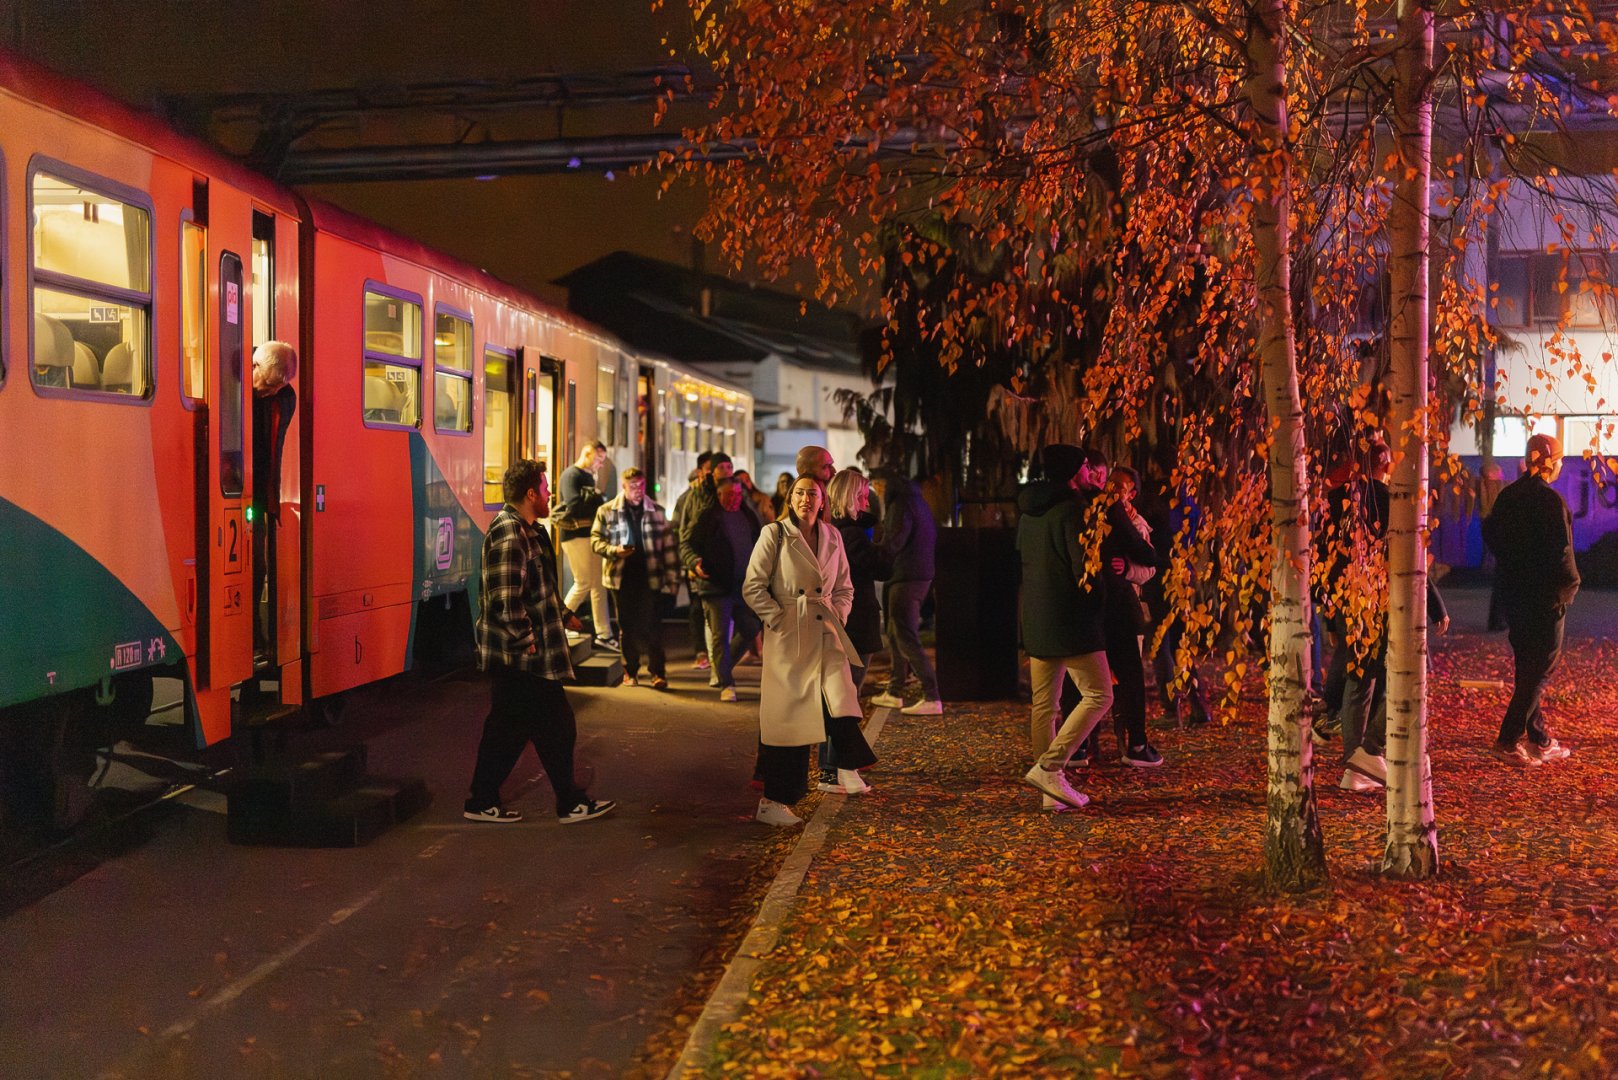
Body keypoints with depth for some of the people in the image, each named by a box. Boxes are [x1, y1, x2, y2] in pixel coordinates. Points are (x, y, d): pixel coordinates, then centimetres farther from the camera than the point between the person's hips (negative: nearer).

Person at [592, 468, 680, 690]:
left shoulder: (656, 512, 6)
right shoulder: (607, 511, 2)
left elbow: (668, 547, 7)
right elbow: (596, 539, 5)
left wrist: (673, 580, 2)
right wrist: (614, 550, -16)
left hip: (651, 577, 0)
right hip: (622, 577, 0)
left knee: (653, 626, -2)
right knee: (627, 626, 8)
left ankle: (657, 672, 6)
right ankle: (630, 671, 19)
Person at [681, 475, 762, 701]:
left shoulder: (747, 516, 14)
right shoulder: (706, 517, -4)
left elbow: (758, 544, 23)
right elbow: (687, 544, -7)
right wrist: (694, 563, -26)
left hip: (744, 586, 6)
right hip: (716, 586, -6)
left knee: (748, 631, 10)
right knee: (720, 636, -5)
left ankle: (724, 668, 31)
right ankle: (726, 685, 0)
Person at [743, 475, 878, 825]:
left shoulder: (832, 536, 10)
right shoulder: (775, 534, -3)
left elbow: (844, 587, 19)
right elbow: (753, 587, -4)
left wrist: (838, 616, 5)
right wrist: (779, 619, -10)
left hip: (825, 632, 4)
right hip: (788, 636, -4)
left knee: (840, 693, -17)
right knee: (787, 715, -1)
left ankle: (847, 769, 2)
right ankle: (773, 801, 9)